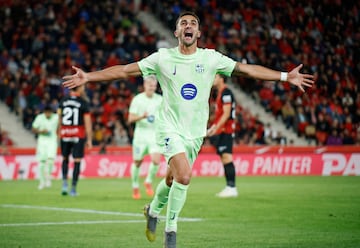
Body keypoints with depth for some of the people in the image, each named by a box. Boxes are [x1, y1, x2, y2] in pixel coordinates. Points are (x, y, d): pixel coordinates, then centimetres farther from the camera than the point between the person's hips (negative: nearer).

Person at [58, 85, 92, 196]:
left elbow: (59, 118, 10)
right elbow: (87, 122, -7)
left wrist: (60, 133, 21)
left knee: (65, 159, 19)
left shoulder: (63, 101, 4)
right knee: (77, 161, 4)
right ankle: (73, 189, 4)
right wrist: (89, 139, -2)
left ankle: (64, 183, 3)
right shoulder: (83, 103, -7)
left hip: (65, 134, 3)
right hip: (78, 135, -3)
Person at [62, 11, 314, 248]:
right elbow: (125, 70, -2)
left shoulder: (211, 58, 0)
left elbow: (247, 69, 0)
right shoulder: (163, 58, -4)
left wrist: (286, 76, -5)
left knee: (173, 180, 11)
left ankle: (153, 211, 43)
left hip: (195, 131, 3)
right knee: (184, 176, -22)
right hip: (170, 127, -3)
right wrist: (88, 77, -8)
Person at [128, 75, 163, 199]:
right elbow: (130, 119, -6)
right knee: (137, 162, 6)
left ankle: (149, 182, 9)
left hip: (155, 134, 1)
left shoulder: (160, 99, 4)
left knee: (156, 160, -15)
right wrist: (142, 117, -23)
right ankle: (135, 187, 24)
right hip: (141, 133, -1)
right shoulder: (137, 99, -3)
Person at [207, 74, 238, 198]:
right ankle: (229, 187, 10)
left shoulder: (226, 93, -12)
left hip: (226, 130, -10)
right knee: (224, 158, 8)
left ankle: (232, 187, -17)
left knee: (226, 157, -14)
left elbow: (226, 113, -18)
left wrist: (216, 127, -22)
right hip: (221, 131, 10)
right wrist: (213, 128, 23)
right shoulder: (220, 93, 19)